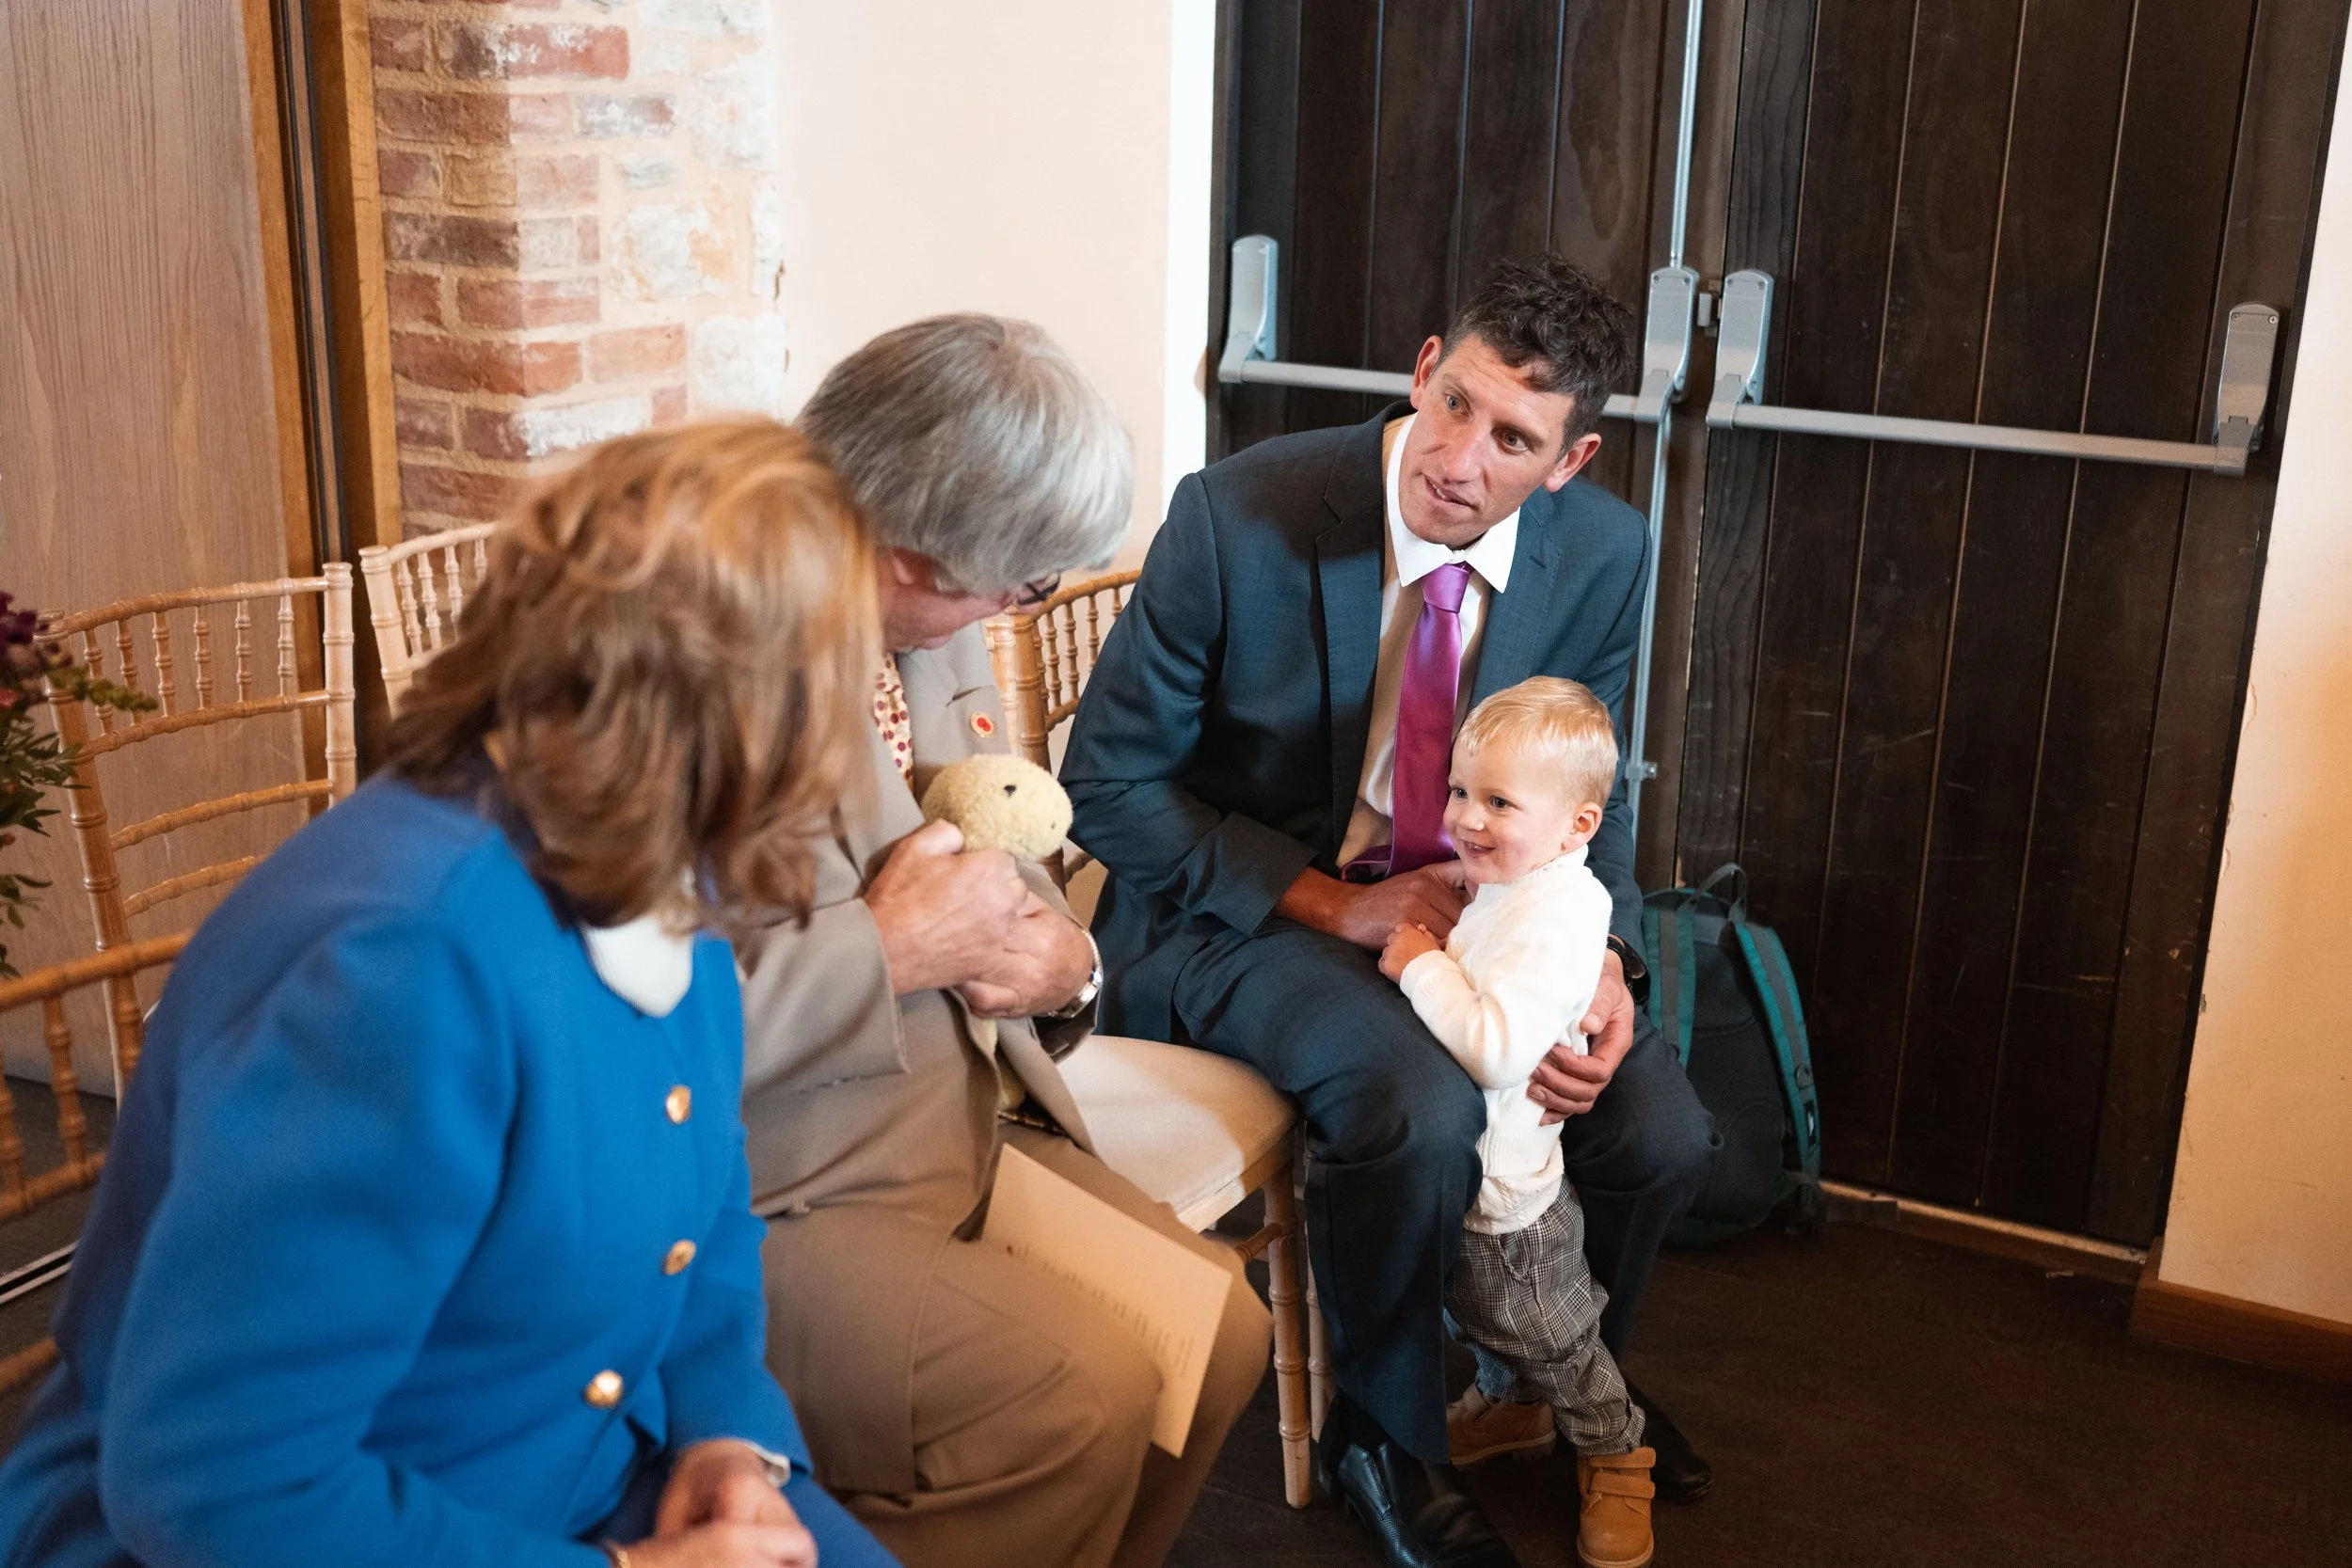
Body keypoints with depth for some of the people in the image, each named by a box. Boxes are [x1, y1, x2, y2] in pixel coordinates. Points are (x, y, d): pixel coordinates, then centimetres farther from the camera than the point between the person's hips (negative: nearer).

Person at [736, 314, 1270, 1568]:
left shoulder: (938, 628, 6)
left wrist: (1060, 962, -5)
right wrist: (893, 950, -21)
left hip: (970, 1131, 8)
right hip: (778, 1195, -8)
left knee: (1220, 1332, -1)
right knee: (1081, 1393, -22)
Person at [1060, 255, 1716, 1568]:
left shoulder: (1604, 554, -8)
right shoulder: (1237, 518, -21)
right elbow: (1110, 785, -14)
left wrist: (1602, 961, -14)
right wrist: (1333, 905, -21)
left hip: (1470, 904, 5)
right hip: (1245, 913, -4)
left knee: (1663, 1130, -10)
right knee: (1424, 1108, -31)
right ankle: (1388, 1436, 1)